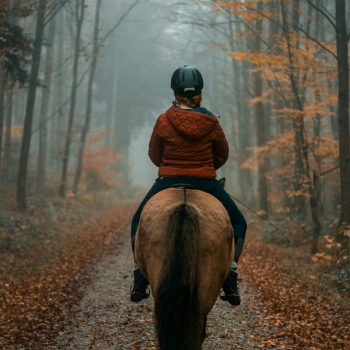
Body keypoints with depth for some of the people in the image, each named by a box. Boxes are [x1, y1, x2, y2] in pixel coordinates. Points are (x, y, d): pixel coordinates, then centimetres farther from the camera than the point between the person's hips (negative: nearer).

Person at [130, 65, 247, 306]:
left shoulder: (164, 121, -9)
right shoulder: (211, 122, -6)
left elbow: (154, 155, 4)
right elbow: (223, 155, 7)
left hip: (168, 182, 0)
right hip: (206, 184, 0)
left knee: (139, 222, 24)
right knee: (238, 223, 20)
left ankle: (140, 281, 14)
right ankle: (230, 282, 5)